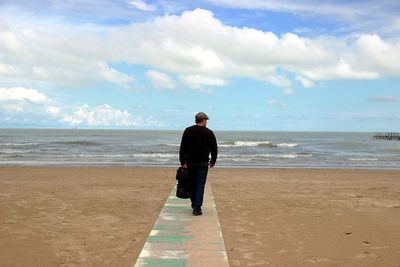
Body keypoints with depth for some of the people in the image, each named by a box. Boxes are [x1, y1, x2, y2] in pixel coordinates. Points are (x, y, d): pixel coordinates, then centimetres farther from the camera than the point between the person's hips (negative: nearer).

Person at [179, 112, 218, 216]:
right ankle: (197, 208, -7)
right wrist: (213, 161, 17)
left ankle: (194, 204, 27)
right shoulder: (209, 132, -3)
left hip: (190, 162, 2)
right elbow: (214, 148, 3)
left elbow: (182, 148, -2)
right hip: (203, 163, -2)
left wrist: (182, 162, 1)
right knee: (200, 185, -1)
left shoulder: (188, 131, 1)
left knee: (191, 184, 16)